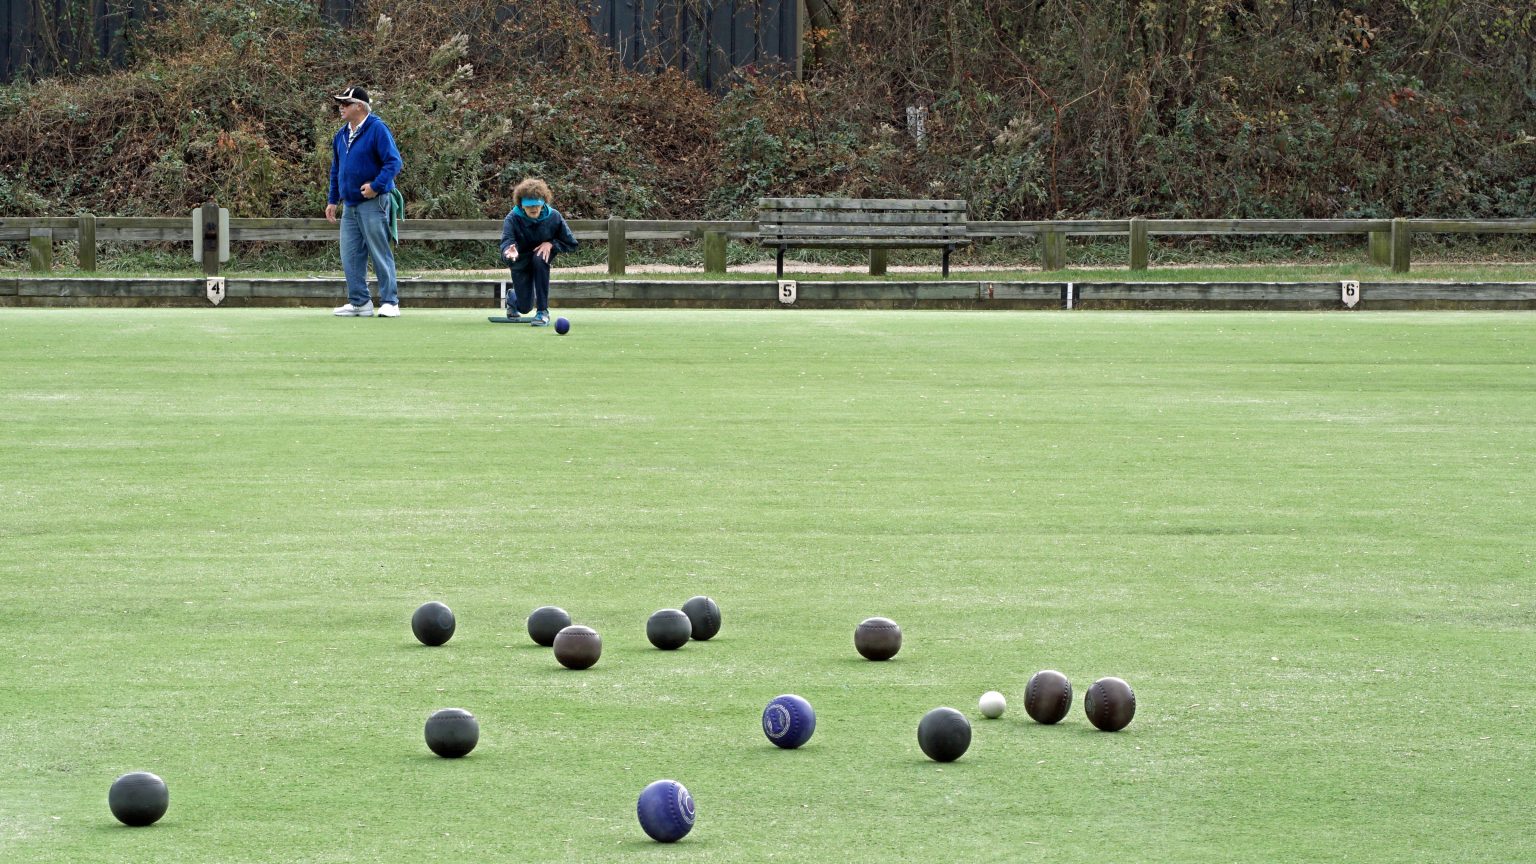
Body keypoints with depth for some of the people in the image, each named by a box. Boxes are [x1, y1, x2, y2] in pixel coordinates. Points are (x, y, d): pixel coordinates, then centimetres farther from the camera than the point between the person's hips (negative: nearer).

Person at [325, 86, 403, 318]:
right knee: (350, 256, 6)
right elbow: (336, 169, 23)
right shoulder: (341, 135, 14)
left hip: (372, 203, -8)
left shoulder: (377, 129, -10)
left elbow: (394, 162, -15)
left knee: (380, 254, -5)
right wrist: (333, 200, 19)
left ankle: (390, 302, -2)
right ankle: (359, 302, 13)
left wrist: (376, 186, -23)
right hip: (350, 206, 8)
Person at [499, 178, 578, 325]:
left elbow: (571, 244, -11)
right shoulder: (513, 219, -26)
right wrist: (509, 252, -65)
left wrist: (551, 244, -28)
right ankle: (512, 298, 40)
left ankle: (543, 311, -27)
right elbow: (506, 243, -41)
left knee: (539, 259, -37)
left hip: (543, 254, 0)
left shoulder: (553, 217, -20)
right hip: (521, 262, 0)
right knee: (525, 307, -4)